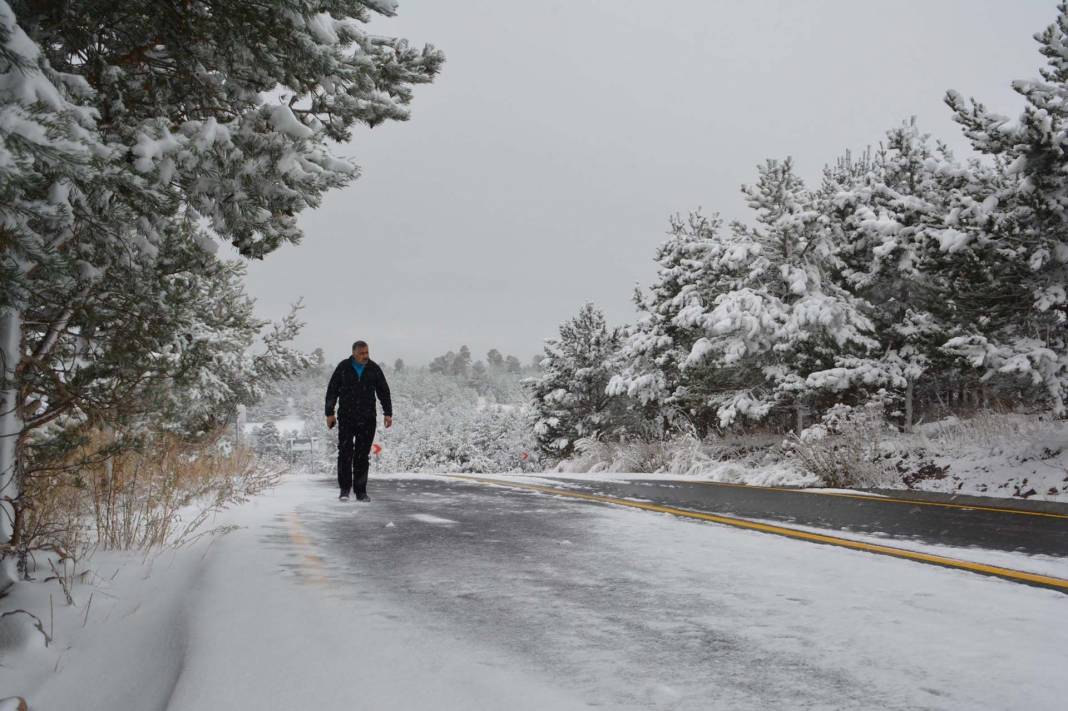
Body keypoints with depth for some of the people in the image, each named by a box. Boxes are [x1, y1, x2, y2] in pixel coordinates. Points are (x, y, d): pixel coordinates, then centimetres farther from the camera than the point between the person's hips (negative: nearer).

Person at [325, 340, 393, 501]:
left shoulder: (374, 369, 5)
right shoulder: (343, 367, 1)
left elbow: (384, 391, 9)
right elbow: (332, 391, 4)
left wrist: (388, 413, 2)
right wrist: (329, 413, -1)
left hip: (367, 419, 1)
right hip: (346, 418, -1)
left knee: (362, 455, 2)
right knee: (345, 453, -8)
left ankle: (360, 491, 8)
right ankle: (344, 489, 1)